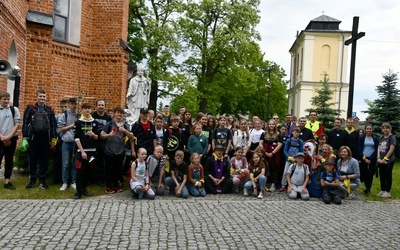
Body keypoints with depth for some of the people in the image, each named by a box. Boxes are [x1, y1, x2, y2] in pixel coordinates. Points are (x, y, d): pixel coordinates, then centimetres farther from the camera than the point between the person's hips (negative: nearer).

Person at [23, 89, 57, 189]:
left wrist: (54, 139, 3)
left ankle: (42, 180, 14)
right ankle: (32, 180, 15)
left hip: (45, 139, 1)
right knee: (32, 160, 5)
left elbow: (53, 125, 7)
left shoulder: (50, 110, 7)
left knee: (44, 160, 5)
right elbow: (25, 123, 1)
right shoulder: (30, 109, 3)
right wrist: (24, 138, -5)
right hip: (33, 138, -1)